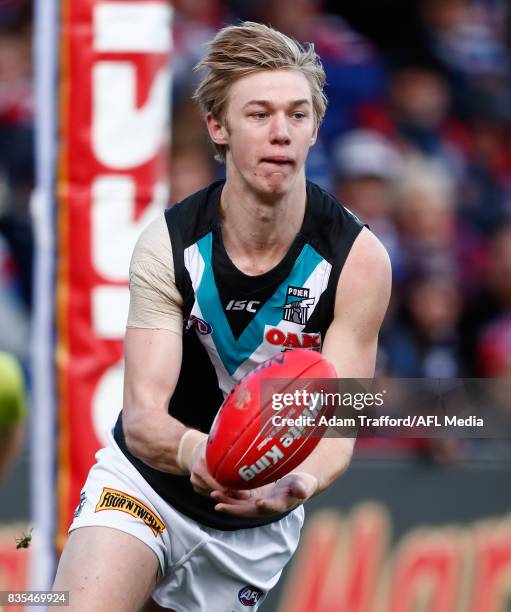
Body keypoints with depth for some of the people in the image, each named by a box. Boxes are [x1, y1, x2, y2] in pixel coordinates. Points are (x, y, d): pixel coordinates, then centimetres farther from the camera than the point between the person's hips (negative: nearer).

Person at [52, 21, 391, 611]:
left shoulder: (357, 259, -17)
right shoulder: (167, 246, -16)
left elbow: (335, 427, -21)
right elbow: (143, 416, -23)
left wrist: (297, 484, -45)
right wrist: (195, 450, -47)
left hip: (259, 526, 2)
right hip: (145, 483, -2)